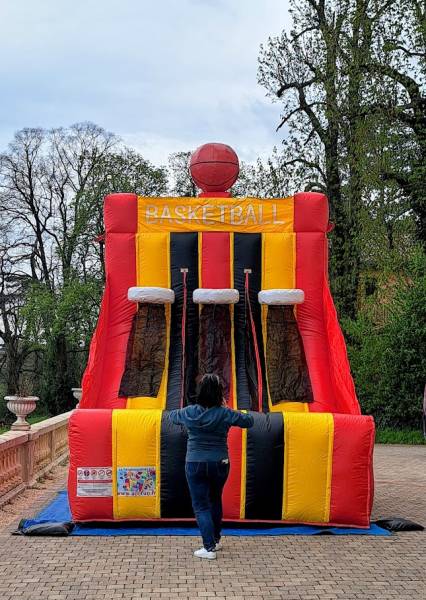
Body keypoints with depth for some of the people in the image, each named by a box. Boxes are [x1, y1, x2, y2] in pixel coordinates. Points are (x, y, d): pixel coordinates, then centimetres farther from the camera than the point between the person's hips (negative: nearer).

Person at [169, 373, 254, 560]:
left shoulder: (189, 412, -5)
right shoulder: (225, 414, -9)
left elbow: (173, 416, 16)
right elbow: (249, 421, 3)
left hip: (195, 464, -1)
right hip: (219, 464, 2)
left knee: (200, 505, 4)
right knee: (215, 501, 23)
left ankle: (209, 548, -3)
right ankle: (216, 539, 36)